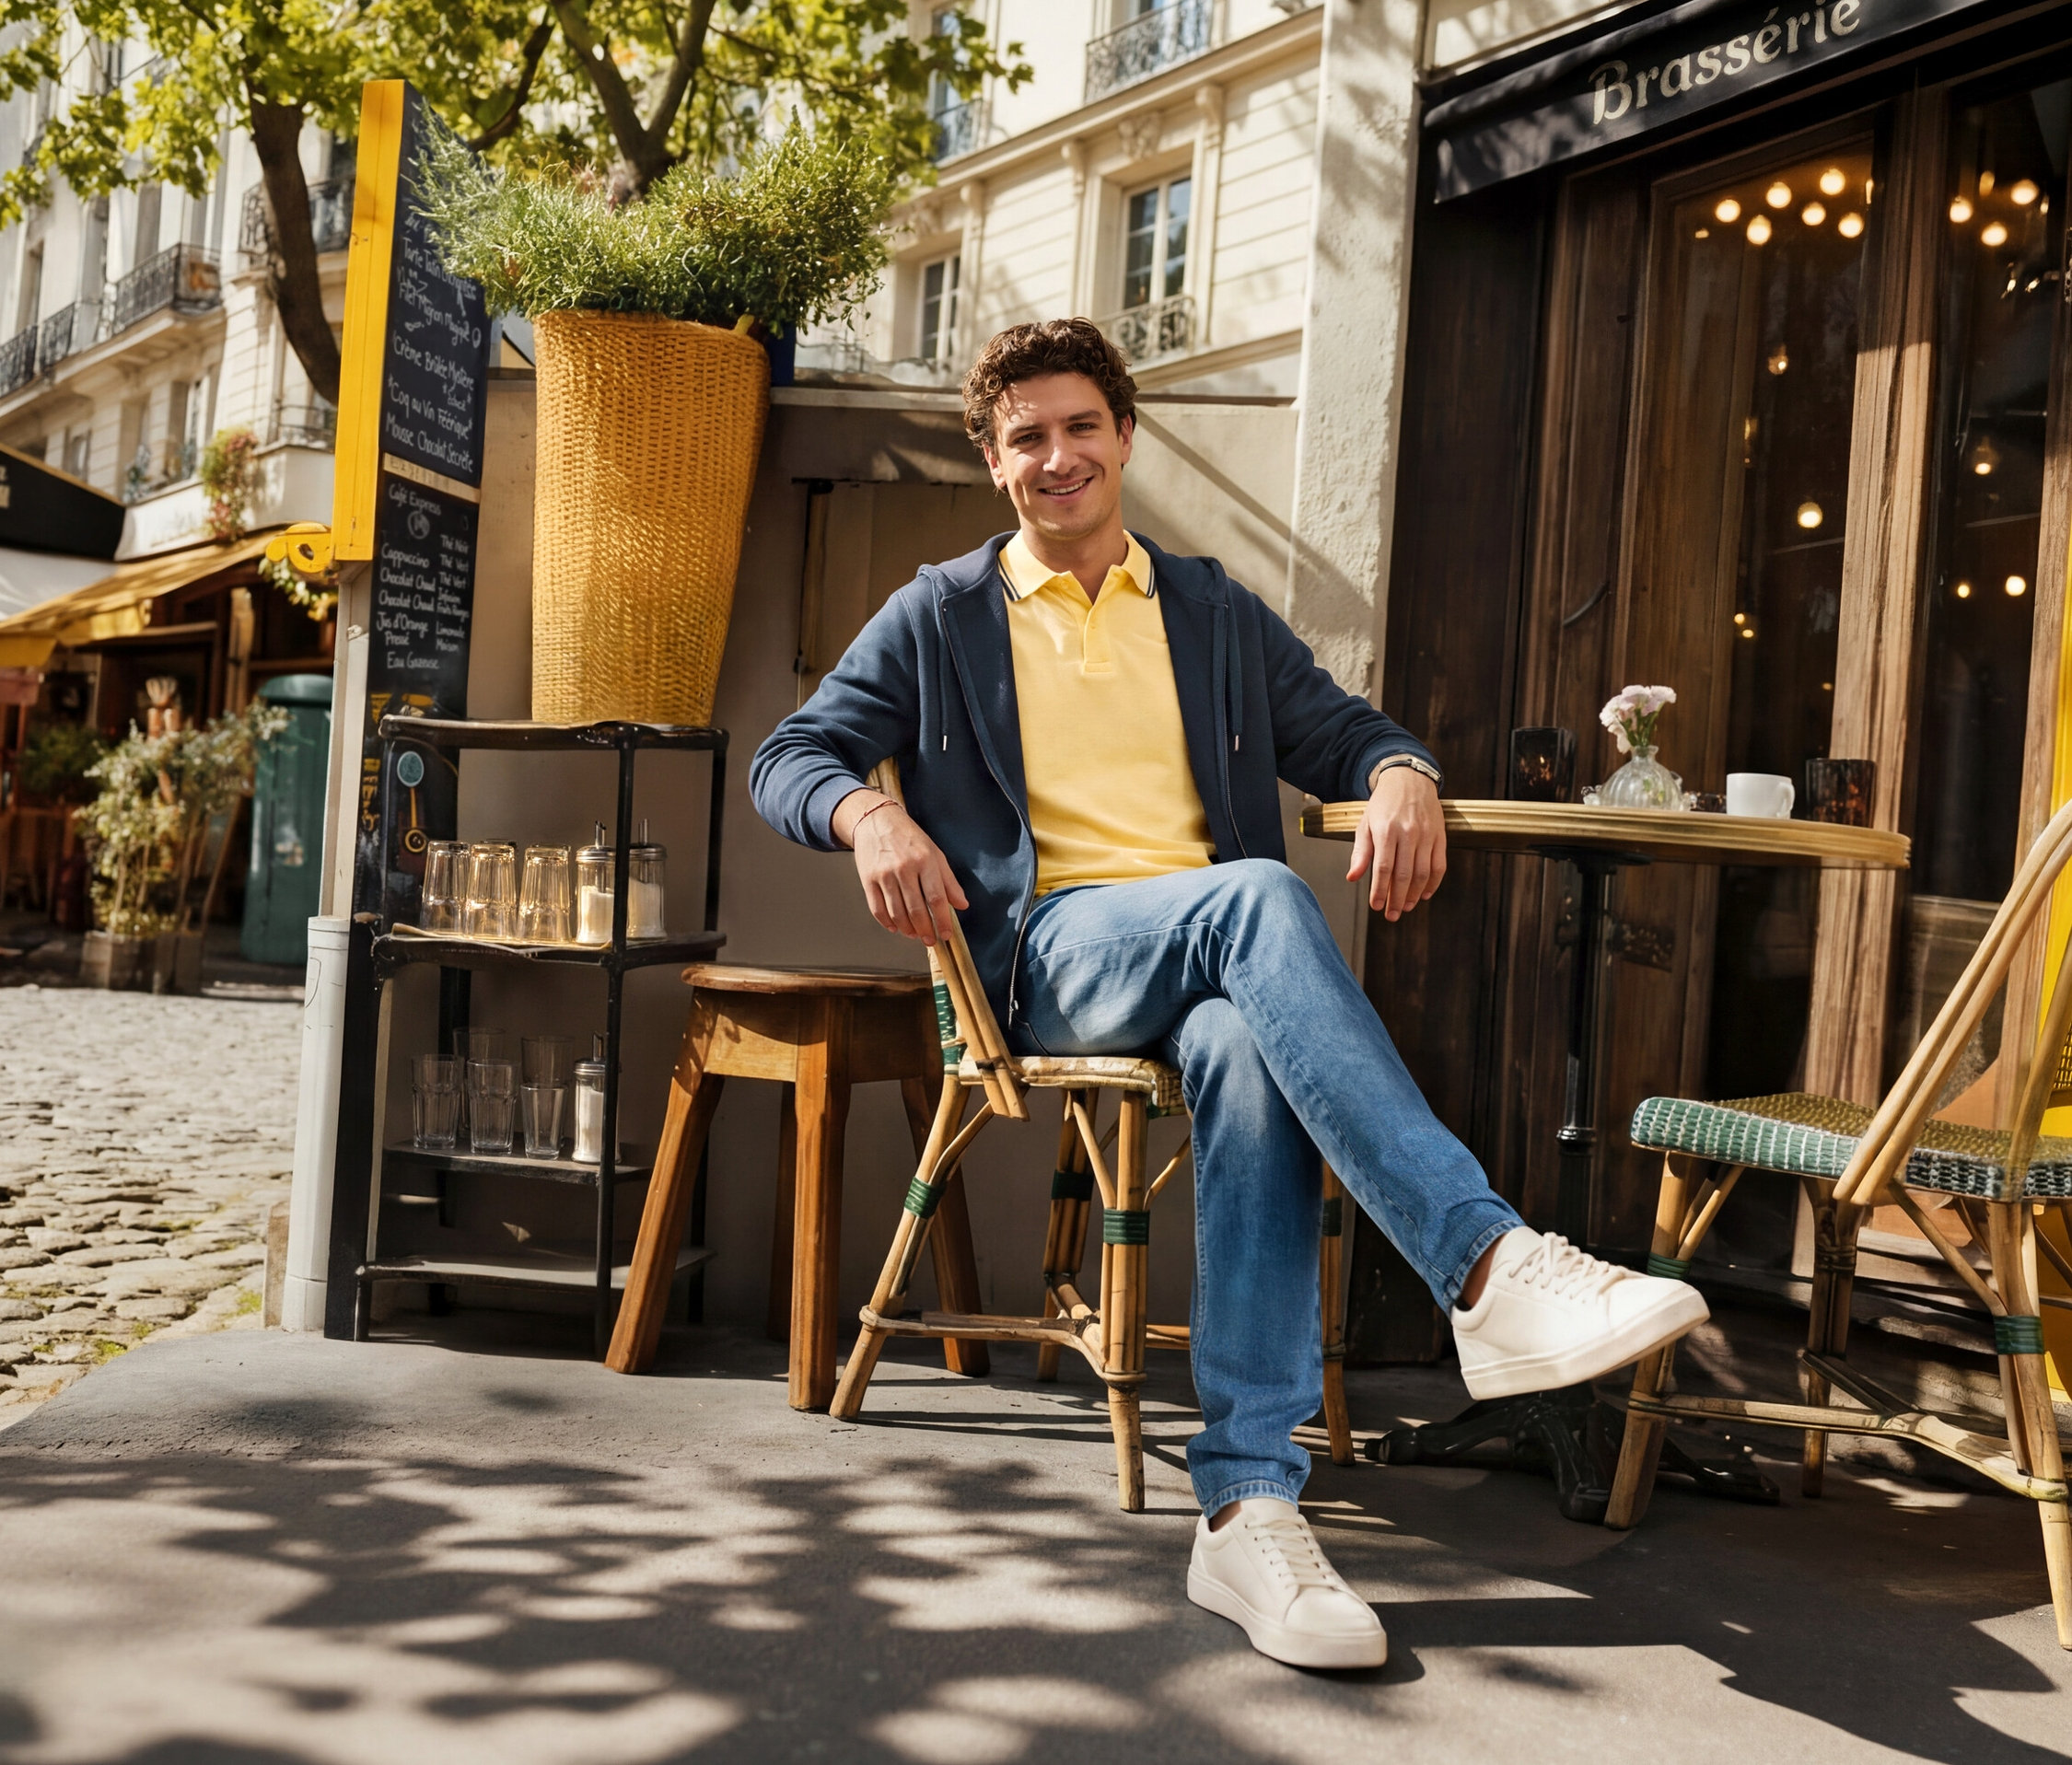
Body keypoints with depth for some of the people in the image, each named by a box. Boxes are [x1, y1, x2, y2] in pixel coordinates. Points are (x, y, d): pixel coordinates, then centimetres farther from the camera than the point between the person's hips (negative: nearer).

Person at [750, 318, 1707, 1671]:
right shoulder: (942, 617, 19)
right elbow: (790, 758, 12)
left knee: (1251, 1053, -37)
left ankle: (1250, 1507, -39)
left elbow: (1339, 729, 23)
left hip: (1214, 958, 2)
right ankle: (1493, 1265, -45)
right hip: (1046, 951, -2)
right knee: (1260, 892, -36)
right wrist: (868, 812, -13)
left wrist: (1402, 776, -4)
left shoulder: (1215, 612, 26)